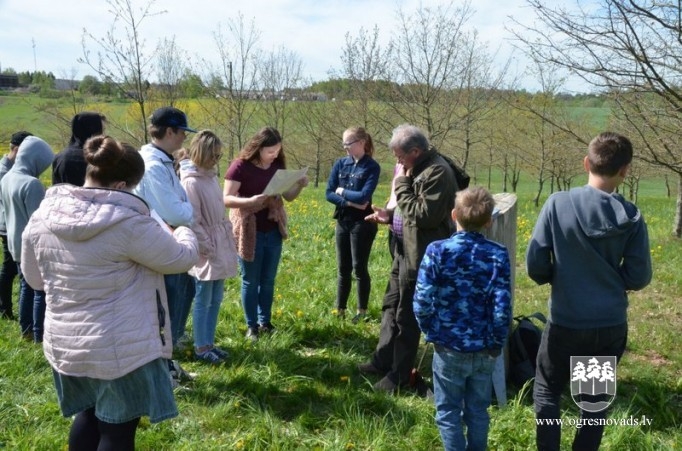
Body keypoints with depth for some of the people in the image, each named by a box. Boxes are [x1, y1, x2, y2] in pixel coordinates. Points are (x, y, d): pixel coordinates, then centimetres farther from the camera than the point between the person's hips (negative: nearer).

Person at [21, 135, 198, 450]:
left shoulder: (43, 217, -3)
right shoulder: (129, 222, -22)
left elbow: (35, 278, 10)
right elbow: (182, 258, -9)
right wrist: (184, 233, 13)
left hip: (64, 343, 6)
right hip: (121, 349, -6)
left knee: (88, 413, 26)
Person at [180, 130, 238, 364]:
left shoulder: (210, 176, 10)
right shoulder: (191, 182, -17)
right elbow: (192, 220, -18)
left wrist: (229, 237, 14)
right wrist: (207, 248, -16)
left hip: (220, 245, 8)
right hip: (206, 250, -8)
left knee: (215, 300, 14)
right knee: (203, 301, 2)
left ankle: (209, 343, 26)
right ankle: (200, 348, 15)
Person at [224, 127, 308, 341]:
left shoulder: (278, 166, 2)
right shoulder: (240, 166, -14)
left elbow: (288, 196, 7)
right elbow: (226, 199, -17)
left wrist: (299, 185, -13)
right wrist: (250, 201, -34)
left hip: (273, 231, 5)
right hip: (249, 232, -5)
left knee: (268, 280, 13)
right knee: (250, 281, 6)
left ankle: (265, 322, 26)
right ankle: (251, 326, 18)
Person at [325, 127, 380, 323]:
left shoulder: (372, 167, -9)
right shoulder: (340, 164, 5)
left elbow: (363, 196, -20)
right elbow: (329, 194, -1)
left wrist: (342, 191, -6)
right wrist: (350, 202, -13)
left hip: (362, 223, -5)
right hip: (342, 221, 5)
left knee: (359, 268, 2)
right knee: (343, 269, 12)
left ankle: (362, 311, 15)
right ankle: (340, 310, 21)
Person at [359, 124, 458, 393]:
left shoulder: (437, 172, -21)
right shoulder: (418, 168, 11)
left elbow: (425, 215, -26)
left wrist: (401, 185, -18)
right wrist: (390, 216, 6)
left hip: (419, 256, -10)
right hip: (404, 251, 10)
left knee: (406, 316, 2)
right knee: (391, 306, 20)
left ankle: (399, 376, 16)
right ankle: (382, 361, 35)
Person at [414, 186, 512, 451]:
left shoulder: (438, 251, -12)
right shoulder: (498, 255, -9)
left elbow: (422, 301, -14)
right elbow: (502, 309, -13)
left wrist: (431, 331, 3)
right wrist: (497, 343, 2)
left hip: (448, 348, -2)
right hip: (484, 350, 2)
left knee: (448, 411, 15)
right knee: (478, 411, 19)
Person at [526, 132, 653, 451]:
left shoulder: (558, 203, -14)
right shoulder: (632, 217, -8)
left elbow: (535, 263, -11)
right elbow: (639, 278, -4)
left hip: (566, 323, -2)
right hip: (611, 325, 2)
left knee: (546, 390, 18)